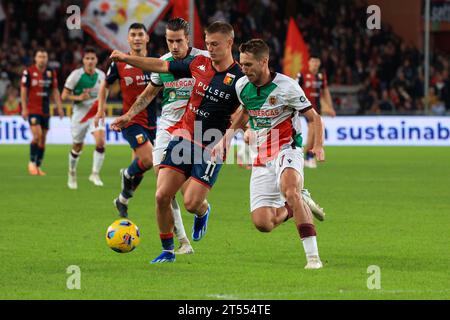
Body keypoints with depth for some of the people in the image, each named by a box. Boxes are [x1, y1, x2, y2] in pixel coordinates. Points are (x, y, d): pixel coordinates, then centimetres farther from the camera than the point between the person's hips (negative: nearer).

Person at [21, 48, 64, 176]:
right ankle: (32, 162, -1)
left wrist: (59, 107, 4)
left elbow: (55, 91, 12)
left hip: (45, 111, 4)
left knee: (43, 139, 5)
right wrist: (24, 109, -8)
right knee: (37, 135, -17)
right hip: (32, 109, -4)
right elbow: (23, 91, -3)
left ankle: (38, 166, 14)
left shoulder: (51, 73, 7)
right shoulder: (28, 72, -5)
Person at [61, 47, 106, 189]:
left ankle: (95, 174, -11)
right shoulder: (76, 75, -12)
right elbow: (64, 95, -9)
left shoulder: (101, 75, 1)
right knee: (77, 147, 10)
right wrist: (79, 97, -25)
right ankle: (72, 174, 35)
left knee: (100, 141, -21)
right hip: (80, 113, -2)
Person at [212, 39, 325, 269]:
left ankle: (313, 256, -36)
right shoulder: (242, 86, 4)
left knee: (290, 191, -38)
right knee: (262, 223, -6)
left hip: (287, 149, -6)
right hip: (262, 158, 6)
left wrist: (318, 146, -22)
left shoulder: (286, 86, -13)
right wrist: (228, 135, 15)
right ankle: (291, 208, 28)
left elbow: (314, 118, -6)